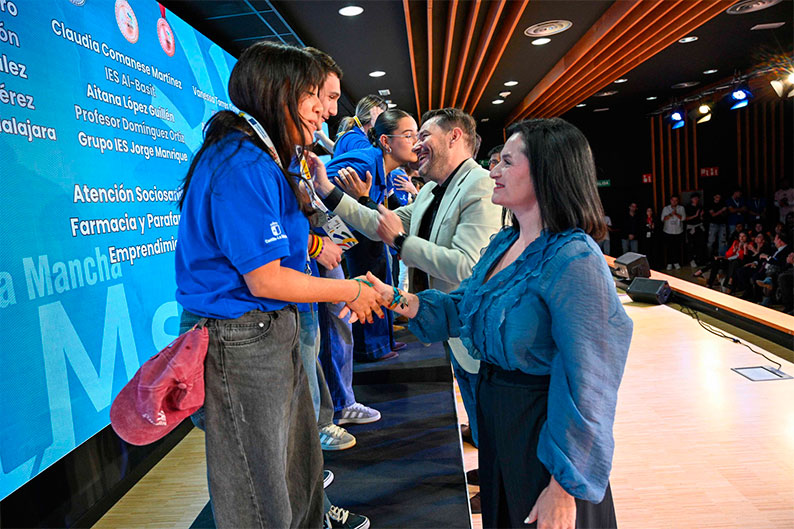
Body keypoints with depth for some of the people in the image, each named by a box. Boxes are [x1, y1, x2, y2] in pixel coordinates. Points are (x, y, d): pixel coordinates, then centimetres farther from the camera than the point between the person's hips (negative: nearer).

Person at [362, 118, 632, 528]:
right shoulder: (503, 243, 3)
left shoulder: (573, 259, -26)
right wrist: (393, 298, -2)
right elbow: (460, 307, 10)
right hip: (495, 419, 8)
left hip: (540, 429, -8)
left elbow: (586, 383, -26)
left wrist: (564, 487, -22)